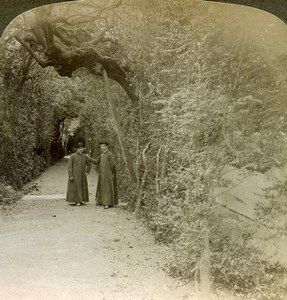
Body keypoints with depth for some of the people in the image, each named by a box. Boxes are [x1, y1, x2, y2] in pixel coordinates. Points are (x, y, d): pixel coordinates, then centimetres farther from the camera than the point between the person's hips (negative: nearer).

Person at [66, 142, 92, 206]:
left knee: (83, 188, 4)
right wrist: (70, 175, -14)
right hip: (74, 175, -4)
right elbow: (69, 166, -7)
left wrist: (87, 172, 9)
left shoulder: (85, 156, 7)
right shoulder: (72, 156, -5)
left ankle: (82, 201, 11)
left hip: (82, 175, 4)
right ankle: (72, 201, 1)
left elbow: (89, 164, 21)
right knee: (73, 188, -4)